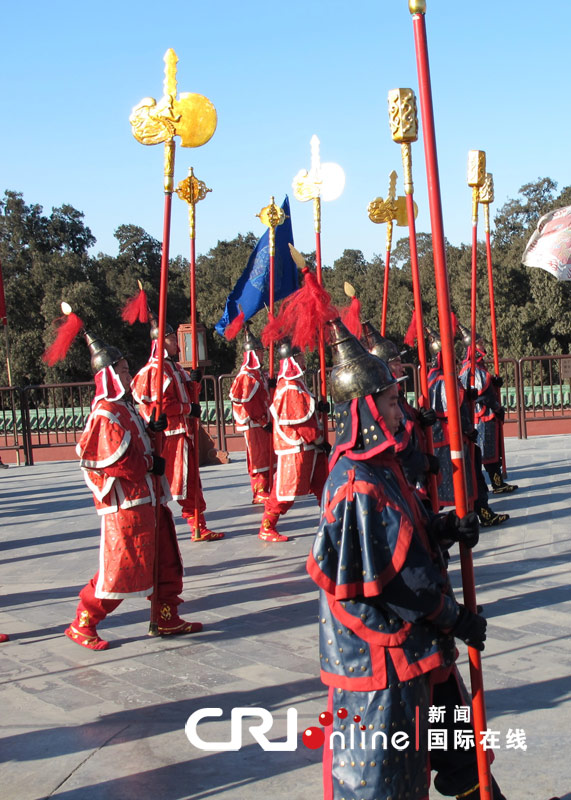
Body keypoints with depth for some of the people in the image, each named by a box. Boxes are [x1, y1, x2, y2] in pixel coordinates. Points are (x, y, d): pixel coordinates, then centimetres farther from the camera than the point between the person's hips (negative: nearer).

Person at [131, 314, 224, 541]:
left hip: (185, 432, 10)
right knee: (166, 482, -3)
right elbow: (159, 404, -20)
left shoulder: (175, 367, 17)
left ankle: (199, 528, 19)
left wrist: (192, 382, 3)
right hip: (170, 434, -10)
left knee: (191, 482, 12)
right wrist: (188, 408, -15)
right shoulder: (156, 369, -13)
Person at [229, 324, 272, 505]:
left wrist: (268, 419, 16)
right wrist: (263, 421, -17)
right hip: (254, 424, -9)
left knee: (267, 455, 12)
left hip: (264, 422, 9)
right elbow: (247, 402, -18)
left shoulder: (259, 373, 16)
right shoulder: (246, 375, -14)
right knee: (259, 457, -7)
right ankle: (259, 493, -2)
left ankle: (265, 490, 20)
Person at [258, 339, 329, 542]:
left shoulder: (296, 383, 14)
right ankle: (266, 529, 5)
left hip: (308, 446, 10)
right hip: (295, 448, -10)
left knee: (323, 483, 13)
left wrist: (318, 406, -1)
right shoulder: (290, 388, -19)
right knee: (286, 489, -4)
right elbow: (301, 421, -20)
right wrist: (320, 441, -13)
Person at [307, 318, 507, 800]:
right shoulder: (358, 485, -26)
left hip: (416, 638, 10)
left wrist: (447, 528, -5)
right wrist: (456, 618, -14)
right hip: (380, 649, -10)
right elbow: (394, 579, -24)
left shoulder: (381, 466, 5)